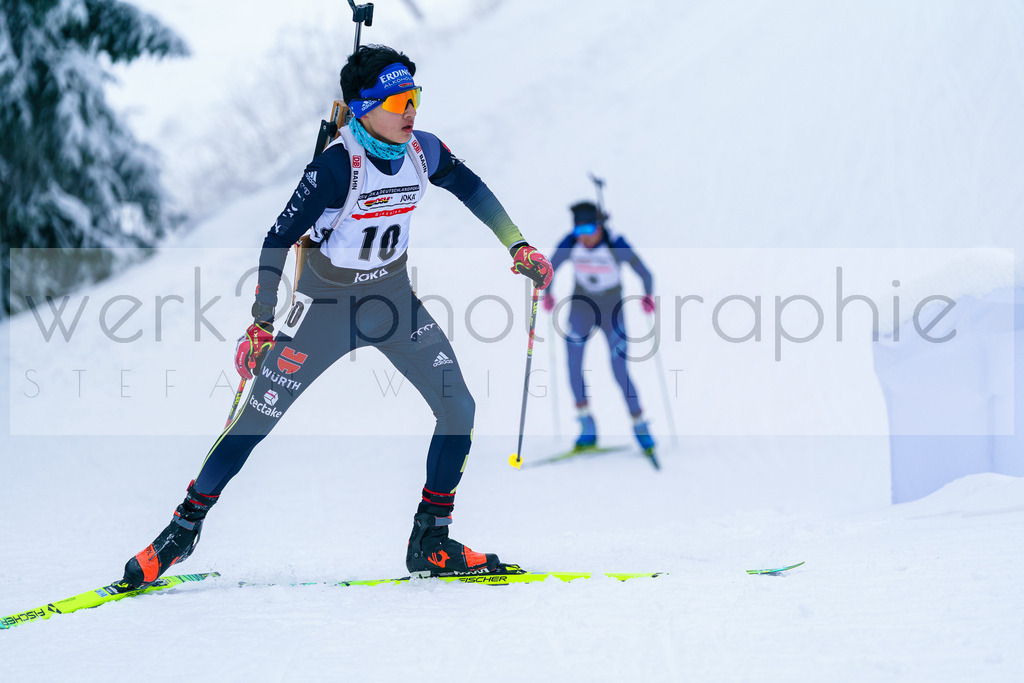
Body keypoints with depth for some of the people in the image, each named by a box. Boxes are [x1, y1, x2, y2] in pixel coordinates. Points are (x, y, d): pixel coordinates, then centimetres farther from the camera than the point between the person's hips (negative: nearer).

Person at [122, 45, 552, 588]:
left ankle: (431, 544, 4)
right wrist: (261, 324, -17)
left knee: (459, 409, -6)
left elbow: (472, 189, 12)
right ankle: (184, 527, 11)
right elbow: (278, 239, -19)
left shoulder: (422, 151, -9)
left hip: (393, 298, 5)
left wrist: (518, 246, 13)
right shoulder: (338, 165, -25)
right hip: (327, 302, -5)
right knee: (256, 421, -5)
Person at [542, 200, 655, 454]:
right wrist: (547, 293, -21)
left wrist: (648, 295, -35)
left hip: (612, 310, -2)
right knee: (573, 364, -13)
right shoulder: (570, 245, -16)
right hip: (581, 306, 3)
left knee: (619, 371, -8)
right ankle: (587, 428, -4)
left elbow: (644, 273, -17)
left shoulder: (616, 245, -23)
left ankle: (640, 427, 8)